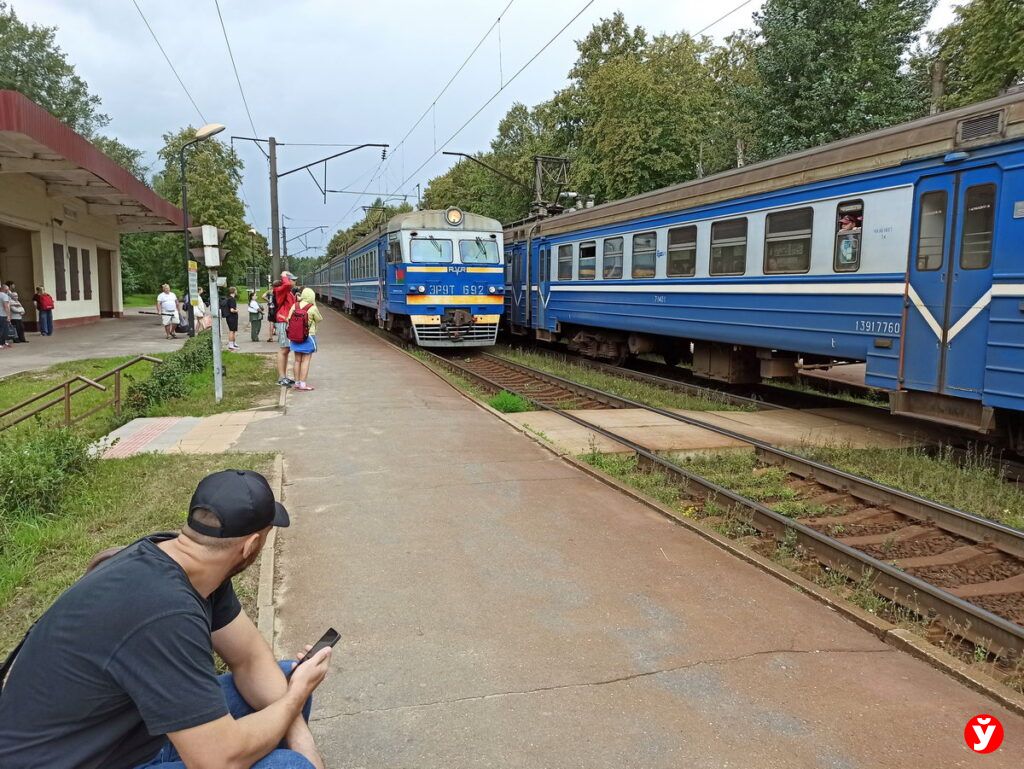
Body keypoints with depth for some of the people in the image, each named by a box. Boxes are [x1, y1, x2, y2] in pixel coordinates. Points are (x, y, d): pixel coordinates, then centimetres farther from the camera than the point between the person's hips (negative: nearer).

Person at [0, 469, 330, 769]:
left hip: (133, 728, 9)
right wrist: (296, 696, -12)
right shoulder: (165, 612, -34)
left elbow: (250, 659, 1)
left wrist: (303, 742, -10)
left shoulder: (195, 568, -7)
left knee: (282, 680, 6)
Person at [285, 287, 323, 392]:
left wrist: (289, 337, 10)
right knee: (306, 360, 1)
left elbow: (288, 321, -1)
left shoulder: (294, 306, -1)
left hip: (295, 338, 5)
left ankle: (297, 382, 21)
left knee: (297, 360, 14)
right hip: (308, 337, -5)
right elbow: (319, 319, 0)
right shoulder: (312, 308, -14)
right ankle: (302, 384, -1)